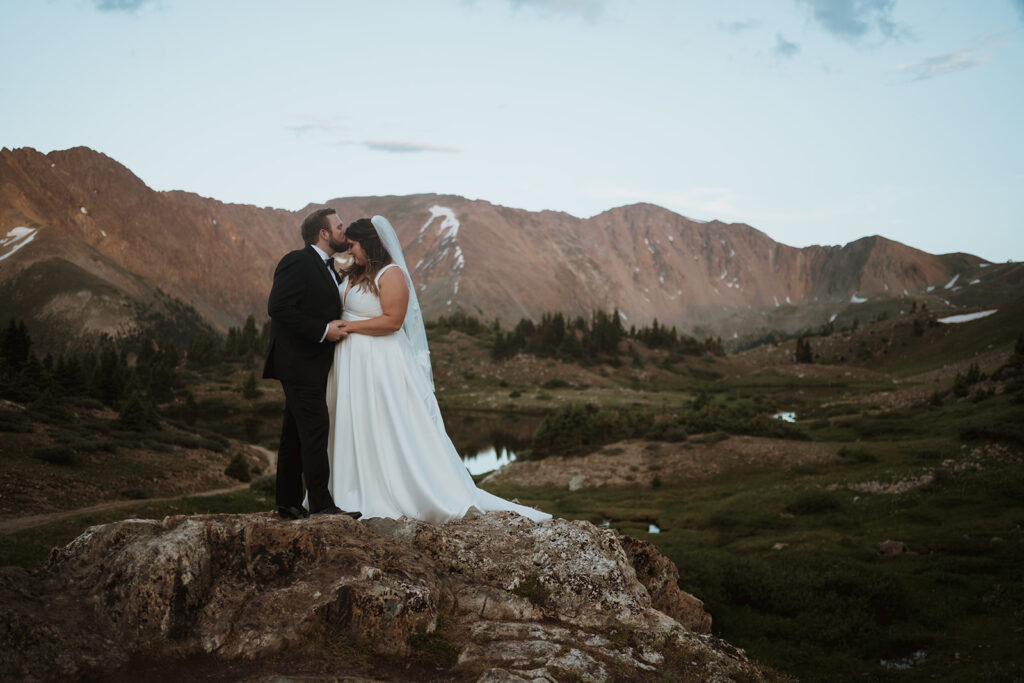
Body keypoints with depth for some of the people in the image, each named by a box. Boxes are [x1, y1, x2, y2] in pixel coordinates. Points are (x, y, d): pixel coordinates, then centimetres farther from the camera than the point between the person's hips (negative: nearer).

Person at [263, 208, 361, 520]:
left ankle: (289, 503, 17)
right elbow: (278, 307, -21)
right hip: (299, 363, -10)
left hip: (313, 364, 10)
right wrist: (323, 330, -20)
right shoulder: (297, 262, -13)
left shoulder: (326, 267, 18)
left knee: (295, 433, 11)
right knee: (315, 428, -11)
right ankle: (321, 503, -8)